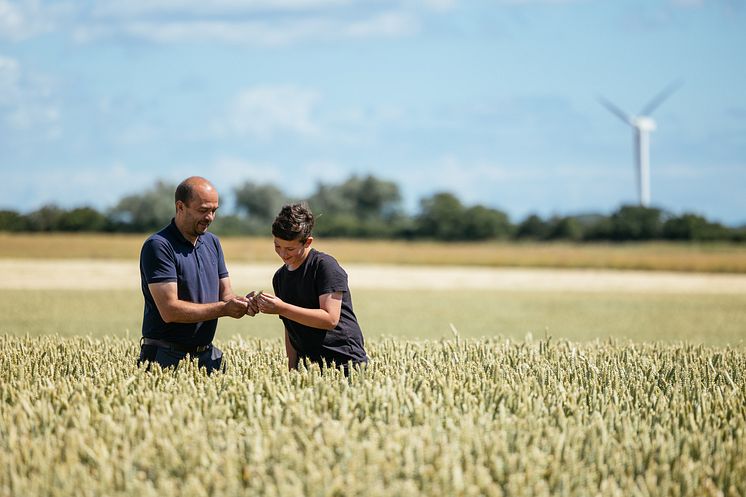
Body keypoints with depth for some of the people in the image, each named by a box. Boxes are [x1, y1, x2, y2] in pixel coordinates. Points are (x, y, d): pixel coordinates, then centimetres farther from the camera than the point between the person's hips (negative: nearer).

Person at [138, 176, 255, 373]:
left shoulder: (212, 243, 12)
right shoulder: (158, 246, -13)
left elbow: (225, 294, 12)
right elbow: (170, 310, -19)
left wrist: (241, 303, -12)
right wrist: (224, 309, -18)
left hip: (207, 356, 6)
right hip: (167, 358, -6)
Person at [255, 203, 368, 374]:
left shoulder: (325, 265, -9)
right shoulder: (280, 278, 13)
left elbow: (330, 319, -18)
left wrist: (282, 309, -20)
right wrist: (291, 368, 7)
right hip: (307, 365, 6)